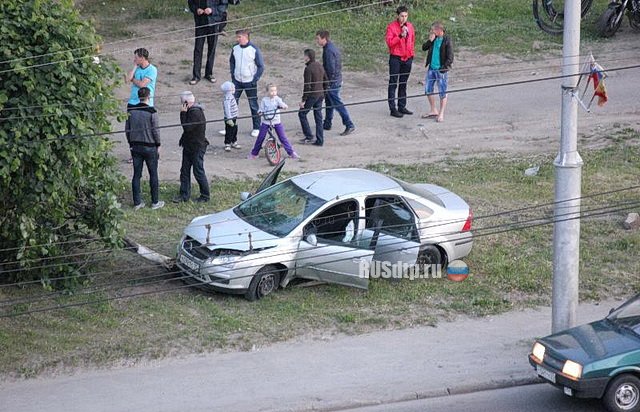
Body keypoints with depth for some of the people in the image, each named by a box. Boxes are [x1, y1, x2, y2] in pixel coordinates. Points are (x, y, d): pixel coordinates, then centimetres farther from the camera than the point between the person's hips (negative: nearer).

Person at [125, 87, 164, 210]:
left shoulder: (131, 111, -1)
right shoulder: (151, 112, -15)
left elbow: (127, 130, 4)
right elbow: (155, 130, -12)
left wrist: (131, 144, 15)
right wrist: (158, 146, 1)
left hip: (135, 147, 4)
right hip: (149, 147, -4)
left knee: (136, 175, 9)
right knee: (153, 174, 8)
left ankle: (137, 202, 10)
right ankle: (155, 202, 13)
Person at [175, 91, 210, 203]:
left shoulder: (196, 112, -22)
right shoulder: (191, 111, 9)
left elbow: (187, 128, -25)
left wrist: (183, 113, -20)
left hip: (197, 147, -10)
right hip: (189, 146, 10)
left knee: (198, 172, 0)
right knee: (184, 170, 11)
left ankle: (205, 196, 11)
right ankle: (184, 195, 17)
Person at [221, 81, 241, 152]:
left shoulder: (231, 97, 9)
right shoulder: (227, 99, -23)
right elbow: (227, 109, -26)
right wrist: (229, 119, -26)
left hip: (234, 118, 10)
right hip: (230, 119, -10)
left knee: (235, 131, 19)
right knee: (229, 132, -1)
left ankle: (234, 143, 33)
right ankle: (227, 145, 8)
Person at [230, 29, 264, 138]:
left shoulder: (254, 50, -13)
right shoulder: (235, 49, -1)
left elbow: (261, 67, -6)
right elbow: (231, 62, 15)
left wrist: (255, 80, -9)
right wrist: (232, 75, 7)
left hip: (250, 83, -4)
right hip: (237, 81, 4)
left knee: (253, 105, 6)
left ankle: (256, 128, 17)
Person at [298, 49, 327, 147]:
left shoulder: (308, 69, -18)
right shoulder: (320, 66, 8)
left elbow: (307, 86, -20)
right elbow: (326, 81, 15)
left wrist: (303, 100, -15)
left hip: (311, 95, -8)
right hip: (320, 95, 8)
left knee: (302, 114, 8)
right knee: (318, 117, 11)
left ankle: (309, 136, 4)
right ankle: (320, 140, 11)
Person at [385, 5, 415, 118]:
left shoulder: (410, 26, 8)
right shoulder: (391, 26, -8)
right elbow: (389, 42, -17)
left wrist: (411, 52, 11)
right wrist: (400, 36, -25)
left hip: (408, 58, 6)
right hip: (395, 58, -6)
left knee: (403, 84, 13)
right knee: (393, 83, -4)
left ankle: (402, 107, 20)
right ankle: (393, 109, -4)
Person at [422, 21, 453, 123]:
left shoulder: (447, 40, -12)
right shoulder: (433, 39, 7)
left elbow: (450, 57, -13)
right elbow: (424, 48, 9)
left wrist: (444, 67, -21)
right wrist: (430, 40, -6)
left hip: (441, 70, -7)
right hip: (431, 69, 7)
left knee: (442, 92, 1)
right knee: (428, 90, 13)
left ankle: (441, 114, 10)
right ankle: (433, 111, 27)